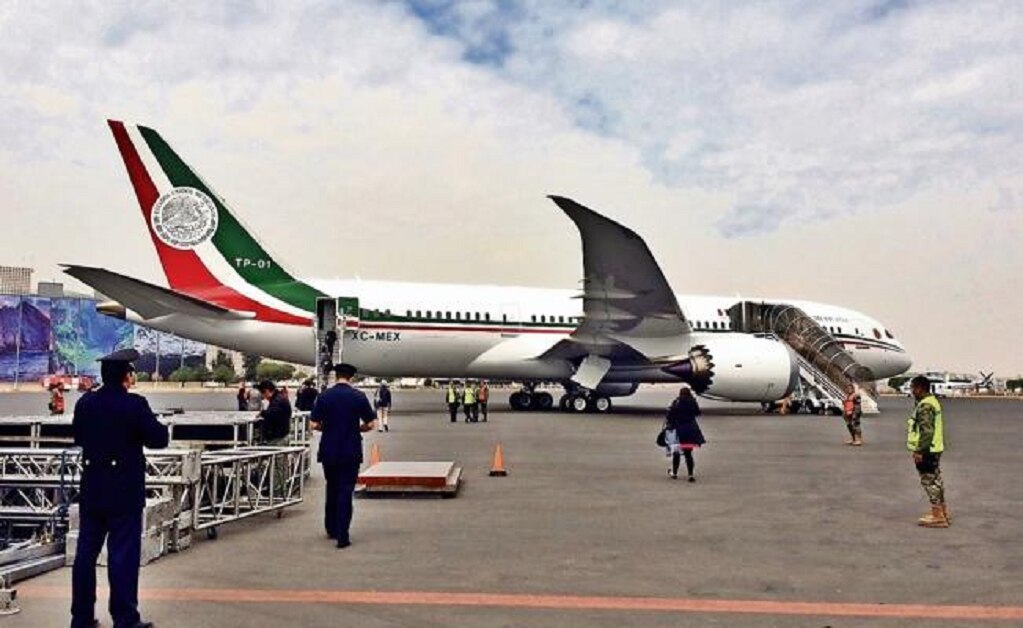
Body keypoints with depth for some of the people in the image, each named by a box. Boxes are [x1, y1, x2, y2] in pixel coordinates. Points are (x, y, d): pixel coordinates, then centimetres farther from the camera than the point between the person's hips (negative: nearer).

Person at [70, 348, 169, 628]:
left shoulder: (85, 403, 2)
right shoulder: (135, 404, -16)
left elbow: (77, 437, 14)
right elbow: (158, 439, -15)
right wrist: (159, 427, 4)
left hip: (91, 489, 6)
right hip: (124, 490, -6)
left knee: (86, 552, 13)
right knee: (123, 554, 1)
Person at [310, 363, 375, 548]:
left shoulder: (323, 396, -3)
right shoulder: (359, 396, -6)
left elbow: (314, 424, -3)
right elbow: (370, 424, -4)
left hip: (328, 451, 2)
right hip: (351, 452, -2)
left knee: (331, 489, 19)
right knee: (345, 492, 2)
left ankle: (331, 529, 30)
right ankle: (342, 536, -1)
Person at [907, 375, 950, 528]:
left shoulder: (925, 406, -20)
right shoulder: (932, 401, 14)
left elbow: (926, 431, -26)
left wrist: (919, 451, -22)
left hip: (926, 451, -11)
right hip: (935, 449, 11)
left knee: (929, 482, -3)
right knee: (936, 481, 17)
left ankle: (937, 516, 2)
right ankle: (942, 513, 27)